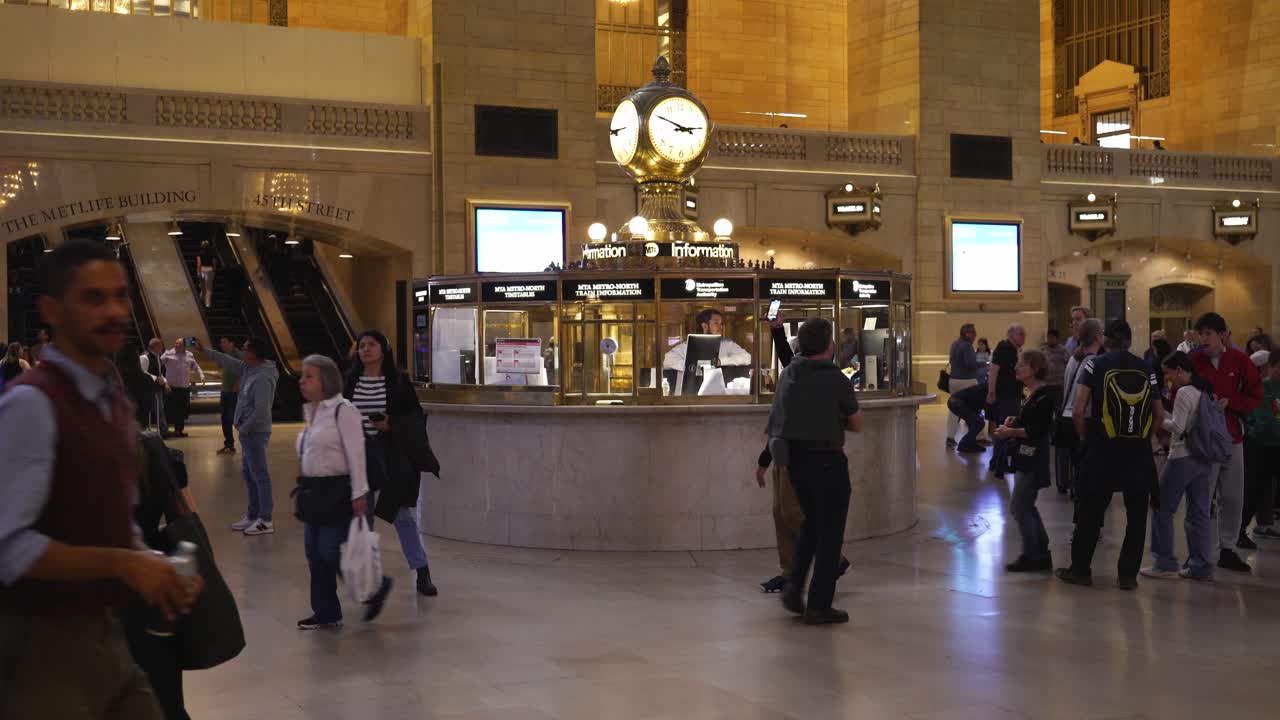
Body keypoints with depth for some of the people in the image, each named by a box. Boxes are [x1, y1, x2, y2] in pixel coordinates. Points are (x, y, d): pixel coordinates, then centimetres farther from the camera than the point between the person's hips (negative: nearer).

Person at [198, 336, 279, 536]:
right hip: (249, 431, 10)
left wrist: (243, 429, -15)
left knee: (260, 474, -6)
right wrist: (204, 350, 24)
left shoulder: (262, 378, -21)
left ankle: (265, 521, -3)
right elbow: (228, 362, 22)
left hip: (256, 432, -10)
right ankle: (253, 515, 26)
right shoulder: (249, 369, 7)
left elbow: (261, 410, -25)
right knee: (249, 474, 16)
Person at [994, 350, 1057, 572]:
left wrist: (1011, 432, -18)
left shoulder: (1045, 396, -17)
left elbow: (1037, 430, -22)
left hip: (1033, 460, -10)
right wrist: (1014, 421, 7)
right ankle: (1041, 555, 25)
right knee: (1026, 508, 16)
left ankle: (1033, 556, 2)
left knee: (1019, 508, -6)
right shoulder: (1032, 394, 13)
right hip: (1026, 458, 10)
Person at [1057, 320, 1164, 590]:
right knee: (1137, 515, 10)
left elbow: (1078, 411, -10)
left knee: (1090, 512, 8)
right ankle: (1128, 574, 12)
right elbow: (1159, 415, 5)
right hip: (1140, 453, 2)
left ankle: (1080, 569, 15)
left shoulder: (1095, 364, -2)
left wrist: (1085, 437, 6)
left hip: (1102, 449, -2)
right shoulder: (1146, 368, 6)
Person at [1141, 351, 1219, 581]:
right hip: (1203, 458, 8)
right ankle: (1202, 566, 9)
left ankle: (1165, 563, 2)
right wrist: (1165, 416, 13)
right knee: (1199, 513, 9)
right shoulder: (1206, 392, 11)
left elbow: (1178, 427, -16)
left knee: (1162, 508, 1)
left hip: (1183, 458, -8)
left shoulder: (1185, 392, -14)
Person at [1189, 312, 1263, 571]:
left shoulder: (1239, 360, -1)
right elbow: (1178, 397, -1)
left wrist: (1228, 402, -13)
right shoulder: (1192, 360, -5)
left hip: (1232, 437, 3)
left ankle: (1228, 549, 19)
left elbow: (1256, 396, 2)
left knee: (1233, 497, 8)